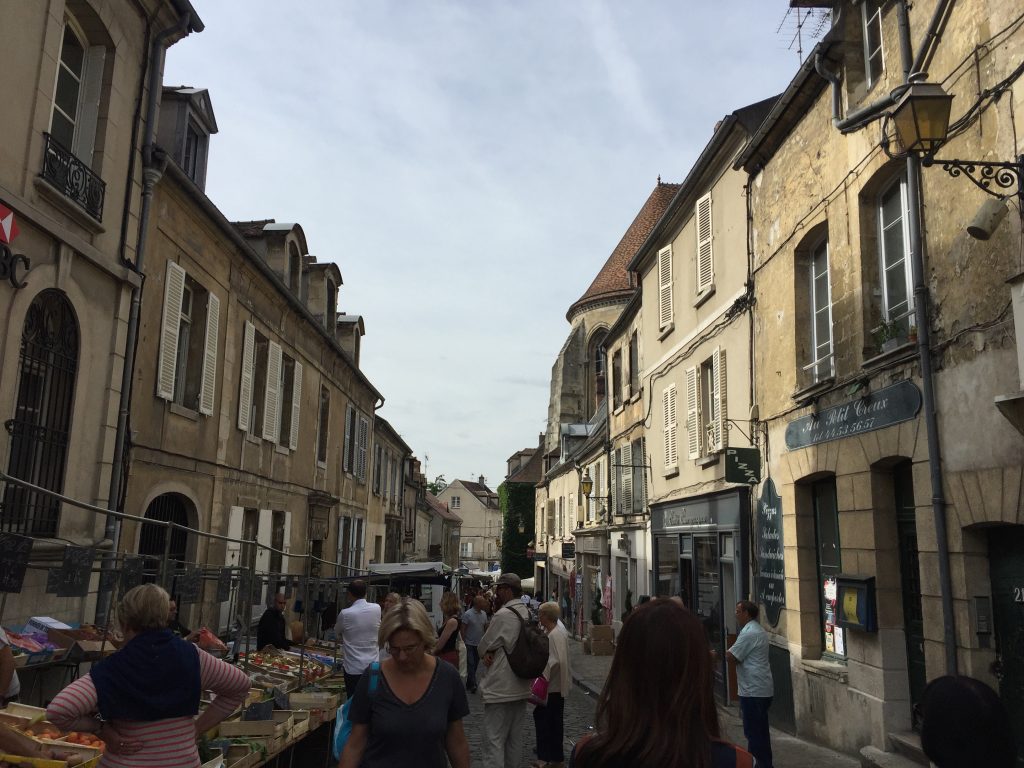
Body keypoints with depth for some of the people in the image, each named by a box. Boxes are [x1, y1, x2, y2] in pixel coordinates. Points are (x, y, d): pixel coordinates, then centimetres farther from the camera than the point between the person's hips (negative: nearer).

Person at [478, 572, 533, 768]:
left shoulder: (502, 615, -20)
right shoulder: (525, 613, 7)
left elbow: (483, 646, -11)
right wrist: (491, 653, -6)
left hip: (500, 689, -8)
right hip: (521, 688, 8)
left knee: (494, 741, -3)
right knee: (515, 738, 17)